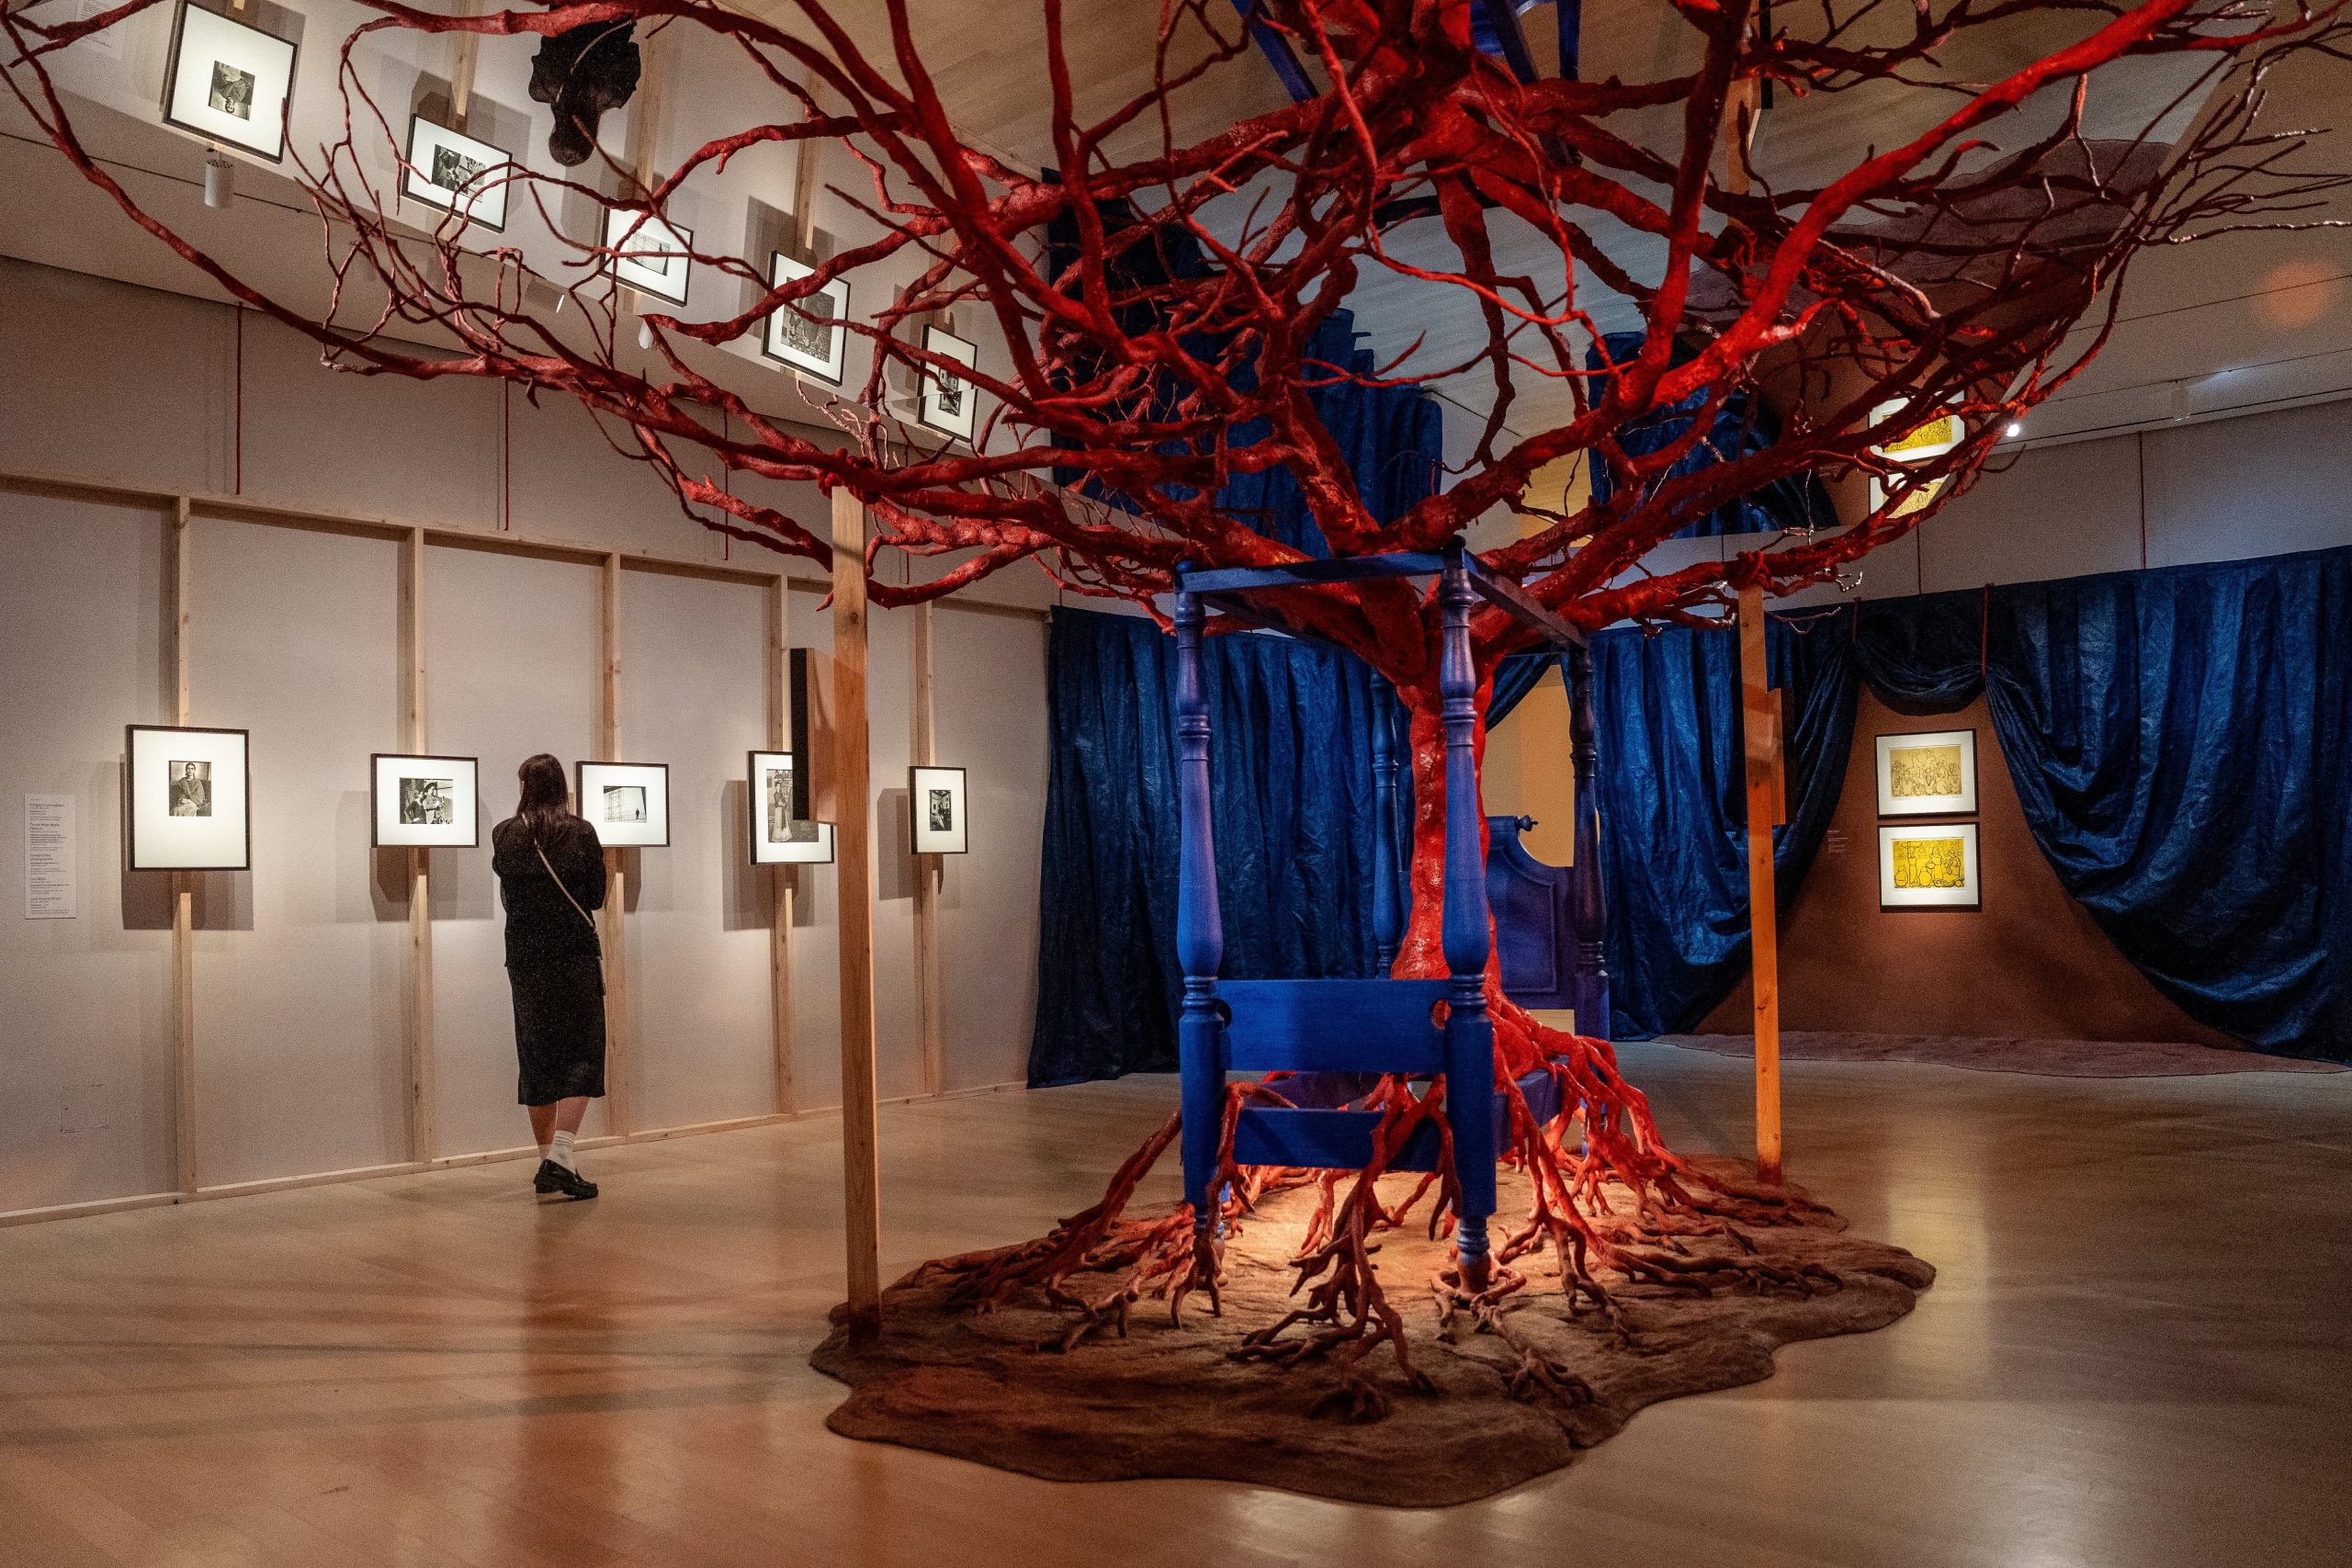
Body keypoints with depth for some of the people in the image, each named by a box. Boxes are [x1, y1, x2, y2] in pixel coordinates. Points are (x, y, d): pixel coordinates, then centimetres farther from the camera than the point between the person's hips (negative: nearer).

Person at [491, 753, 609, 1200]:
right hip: (575, 954, -3)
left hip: (524, 957, 3)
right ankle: (560, 1155, -16)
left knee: (537, 1059, 12)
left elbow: (507, 897, 11)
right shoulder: (581, 833, -6)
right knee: (582, 1056, -1)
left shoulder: (503, 835, 2)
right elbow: (597, 898, 1)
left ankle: (548, 1161, 18)